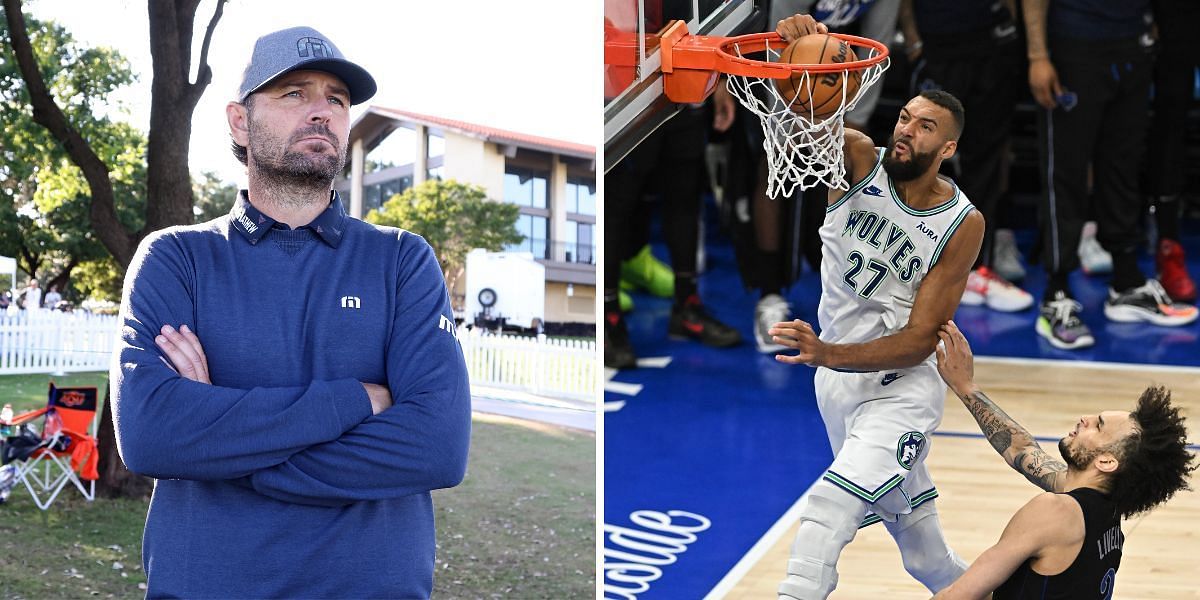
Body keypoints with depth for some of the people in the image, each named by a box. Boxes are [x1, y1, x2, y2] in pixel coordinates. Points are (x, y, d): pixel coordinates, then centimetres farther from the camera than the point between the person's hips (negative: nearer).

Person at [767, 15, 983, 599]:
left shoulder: (963, 224, -17)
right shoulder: (858, 159, -11)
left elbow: (920, 339, -18)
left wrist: (828, 354, -33)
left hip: (900, 385, -4)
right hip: (836, 375, 4)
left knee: (830, 507, -25)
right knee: (906, 514, 24)